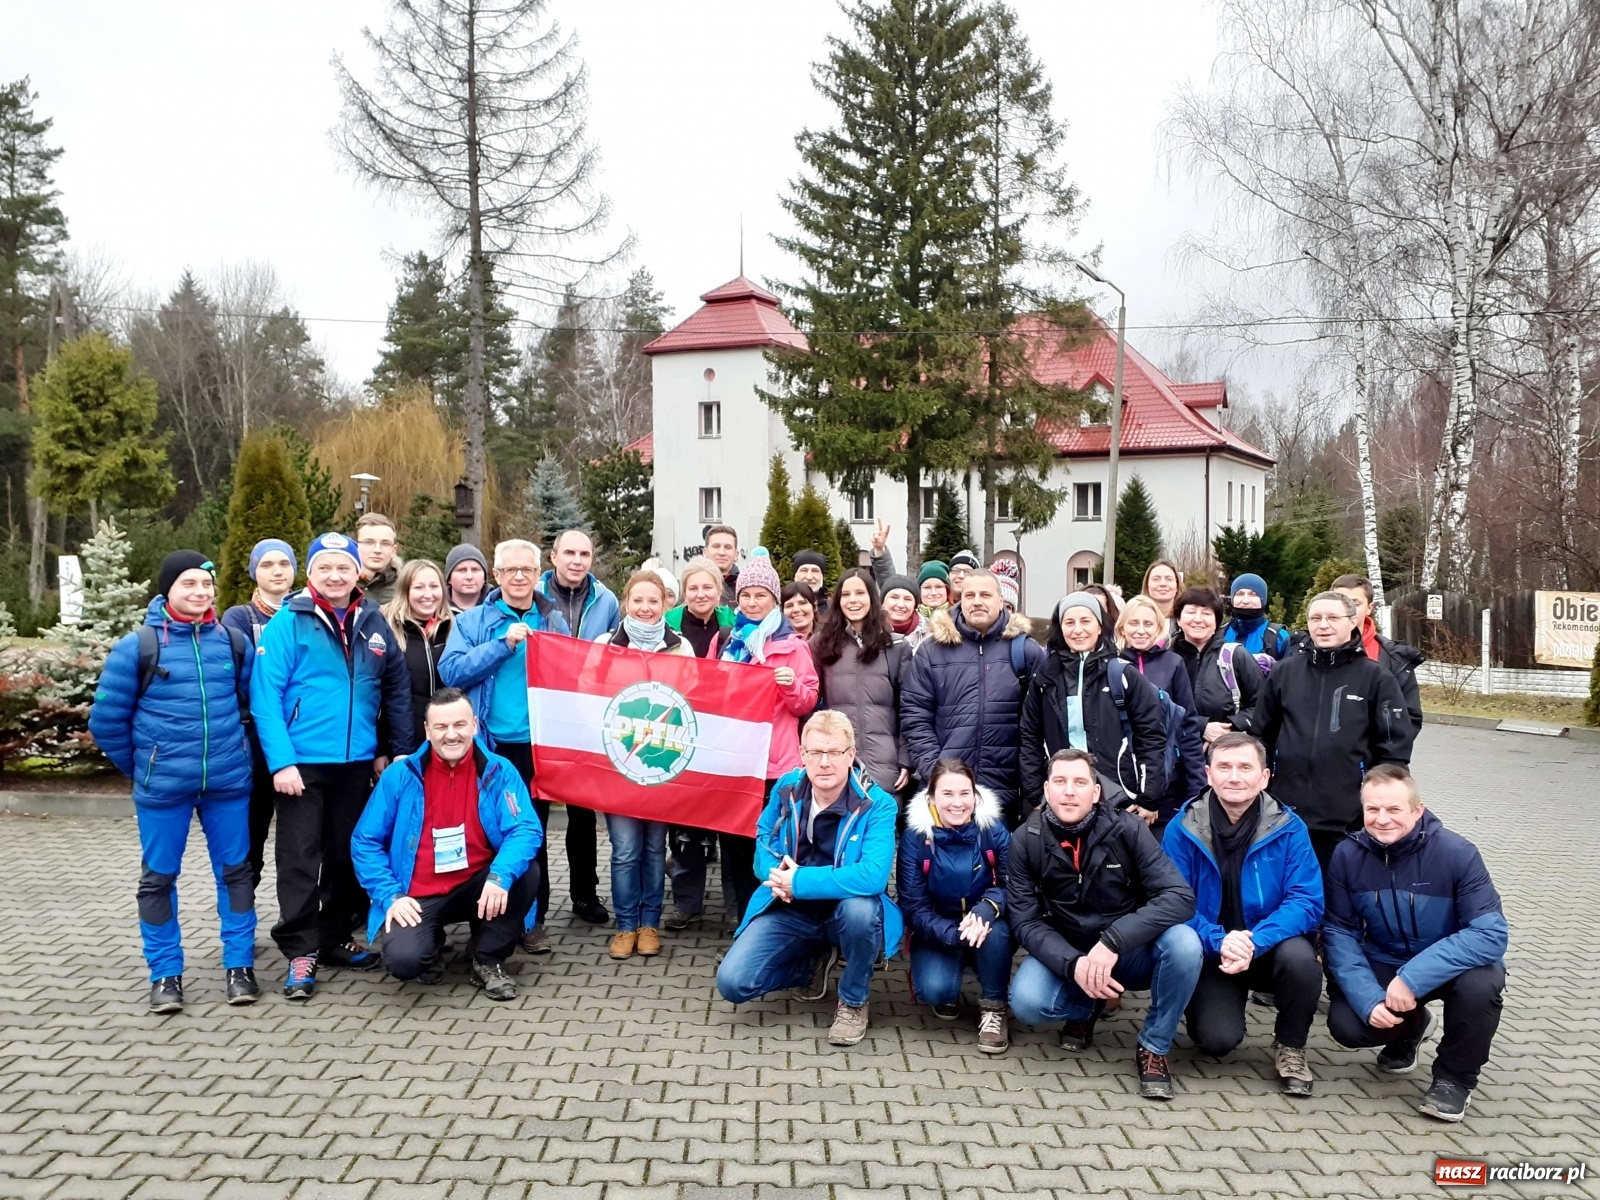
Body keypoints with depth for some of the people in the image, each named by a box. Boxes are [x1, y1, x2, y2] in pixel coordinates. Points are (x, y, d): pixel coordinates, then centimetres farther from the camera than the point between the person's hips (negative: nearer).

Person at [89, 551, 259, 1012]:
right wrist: (140, 768, 5)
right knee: (158, 877, 7)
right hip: (163, 785, -2)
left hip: (229, 781, 2)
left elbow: (252, 704, 14)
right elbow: (106, 720, 0)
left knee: (235, 870, 9)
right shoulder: (138, 646, -7)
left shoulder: (235, 642, 1)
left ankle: (239, 965, 21)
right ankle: (165, 973, 20)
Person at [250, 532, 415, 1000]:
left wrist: (396, 749, 6)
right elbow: (265, 695, -12)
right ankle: (300, 951, 11)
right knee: (300, 859, 2)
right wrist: (281, 761, -18)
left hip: (357, 762, 4)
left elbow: (397, 689, 11)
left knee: (347, 854, 14)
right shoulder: (288, 623, -8)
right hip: (302, 762, -4)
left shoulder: (373, 623, 6)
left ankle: (336, 937, 28)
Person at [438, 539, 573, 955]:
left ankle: (533, 919, 16)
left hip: (538, 745, 1)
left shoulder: (554, 621, 10)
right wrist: (503, 645, -15)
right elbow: (451, 671, -9)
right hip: (488, 746, -1)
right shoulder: (471, 621, 5)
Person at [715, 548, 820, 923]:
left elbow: (808, 702, 2)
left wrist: (792, 685, -17)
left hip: (775, 760, -4)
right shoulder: (724, 640, 14)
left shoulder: (791, 644, 2)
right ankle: (744, 917, 17)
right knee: (734, 840, 7)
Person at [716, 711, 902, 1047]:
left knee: (860, 907, -39)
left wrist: (799, 881, -29)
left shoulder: (877, 804, -21)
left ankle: (853, 1001, -7)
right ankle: (810, 962, 17)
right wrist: (775, 874, -14)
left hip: (846, 913, -3)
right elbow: (763, 839, 9)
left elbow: (873, 875, -33)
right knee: (732, 983, -15)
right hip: (789, 911, 3)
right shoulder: (786, 788, -7)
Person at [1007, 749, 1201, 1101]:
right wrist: (1073, 964, -30)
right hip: (1062, 955, 1)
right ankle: (1086, 1008, 8)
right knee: (1026, 1003, -29)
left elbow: (1179, 897, -23)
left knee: (1184, 943, -31)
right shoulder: (1026, 841, -11)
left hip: (1129, 953, -1)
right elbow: (1025, 921, -11)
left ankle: (1154, 1048, -6)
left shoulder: (1127, 829, -15)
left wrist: (1113, 941, -35)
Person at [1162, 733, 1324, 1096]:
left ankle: (1290, 1046, -3)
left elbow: (1307, 901, -15)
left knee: (1299, 956, -33)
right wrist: (1218, 941, -29)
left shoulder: (1288, 828, -9)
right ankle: (1211, 1009, 17)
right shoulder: (1182, 830, -10)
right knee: (1218, 1039, -23)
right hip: (1211, 955, -1)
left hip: (1270, 949, 1)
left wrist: (1256, 941, -30)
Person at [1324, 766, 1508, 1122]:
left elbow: (1491, 933, -30)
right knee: (1345, 1024, -20)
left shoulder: (1456, 853, -24)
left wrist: (1414, 977, -37)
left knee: (1481, 984, -34)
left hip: (1449, 966, -2)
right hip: (1383, 964, 2)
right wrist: (1368, 998, -27)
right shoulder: (1347, 855, -16)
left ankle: (1455, 1077, -3)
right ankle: (1410, 1026, 18)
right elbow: (1339, 932, -12)